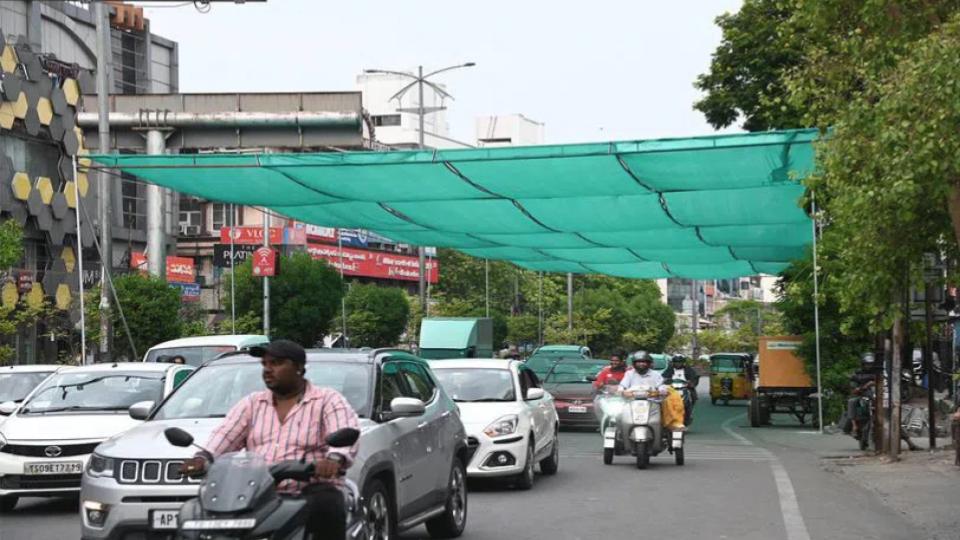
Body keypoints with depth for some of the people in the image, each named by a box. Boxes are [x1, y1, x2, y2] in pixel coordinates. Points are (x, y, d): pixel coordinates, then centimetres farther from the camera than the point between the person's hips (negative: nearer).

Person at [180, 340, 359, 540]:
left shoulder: (328, 400, 8)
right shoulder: (252, 403, 22)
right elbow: (226, 435, 8)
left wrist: (335, 458, -36)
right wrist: (203, 457, -16)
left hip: (309, 491, -4)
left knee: (327, 506, -38)